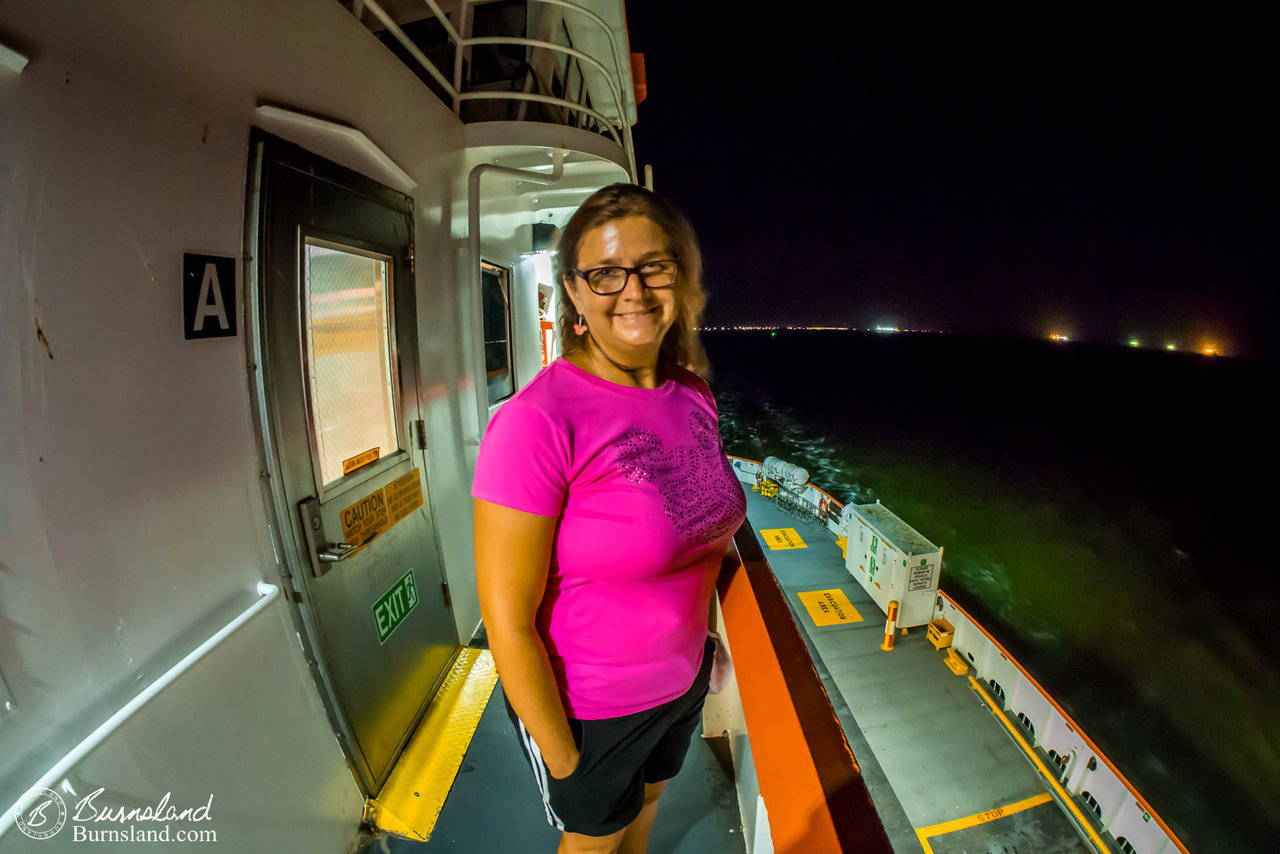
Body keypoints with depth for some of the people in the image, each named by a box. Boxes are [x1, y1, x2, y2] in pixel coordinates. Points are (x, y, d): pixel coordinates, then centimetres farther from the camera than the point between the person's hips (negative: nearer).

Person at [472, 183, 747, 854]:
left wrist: (704, 643, 9)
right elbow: (508, 623, -23)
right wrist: (564, 761, -13)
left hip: (682, 679, 6)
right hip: (585, 706, -5)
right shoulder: (536, 421, -29)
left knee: (645, 800, 34)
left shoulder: (693, 395, -7)